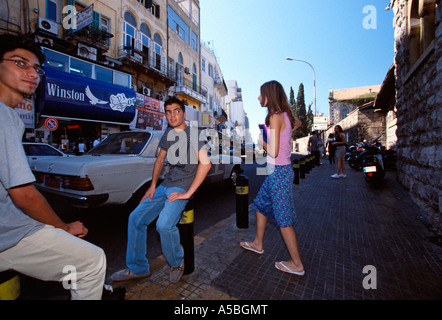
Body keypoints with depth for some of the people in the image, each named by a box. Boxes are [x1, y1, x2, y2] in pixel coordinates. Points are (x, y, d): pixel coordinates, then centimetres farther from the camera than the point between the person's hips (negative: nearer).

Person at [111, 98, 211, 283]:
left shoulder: (193, 134, -10)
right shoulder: (168, 134, 13)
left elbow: (205, 164, -20)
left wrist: (187, 193, -19)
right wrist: (153, 185, 11)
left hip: (182, 188, -7)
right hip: (165, 185, 7)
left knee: (164, 225, -26)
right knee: (136, 218, 1)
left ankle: (177, 263, 6)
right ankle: (137, 268, 18)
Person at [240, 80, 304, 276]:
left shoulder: (275, 117, -17)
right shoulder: (285, 115, 9)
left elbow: (273, 151, -23)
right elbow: (298, 123, 33)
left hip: (279, 172, -9)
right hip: (275, 171, 9)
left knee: (283, 219, 2)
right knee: (261, 206, 20)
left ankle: (297, 264, 20)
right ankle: (258, 244, 39)